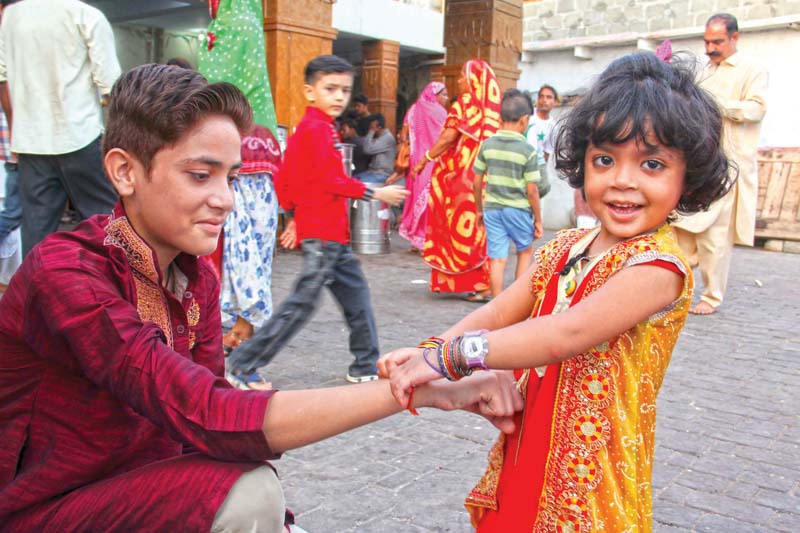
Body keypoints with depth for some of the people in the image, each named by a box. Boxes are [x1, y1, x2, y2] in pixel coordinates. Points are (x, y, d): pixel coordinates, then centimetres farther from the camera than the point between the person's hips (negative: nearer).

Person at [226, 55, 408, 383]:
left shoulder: (304, 128, 16)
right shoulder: (319, 128, -12)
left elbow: (285, 180, 17)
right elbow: (331, 179, -18)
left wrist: (294, 214, 22)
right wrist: (375, 194, -12)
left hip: (332, 232, 10)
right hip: (323, 232, -10)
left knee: (355, 293, 14)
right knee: (303, 302, -6)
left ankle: (366, 366, 23)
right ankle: (242, 364, 1)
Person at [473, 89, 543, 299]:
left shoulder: (487, 145, 0)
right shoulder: (527, 150, -10)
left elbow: (477, 181, 4)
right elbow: (531, 189, -9)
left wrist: (479, 209, 17)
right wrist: (538, 220, 1)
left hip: (492, 208, 2)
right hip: (518, 209, -2)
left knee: (497, 259, 6)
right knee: (525, 251, 20)